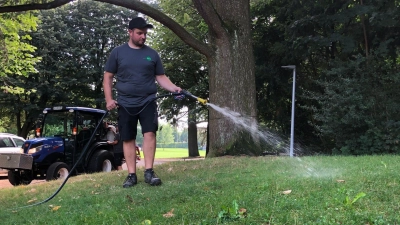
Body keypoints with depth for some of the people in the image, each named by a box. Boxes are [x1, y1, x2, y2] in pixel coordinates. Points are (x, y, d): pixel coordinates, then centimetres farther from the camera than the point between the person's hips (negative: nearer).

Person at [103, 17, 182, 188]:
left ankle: (149, 172, -8)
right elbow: (108, 77, 7)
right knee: (128, 139, 2)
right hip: (125, 104, 0)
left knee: (150, 133, -13)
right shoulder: (118, 52, 5)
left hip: (147, 101, 0)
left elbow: (161, 77, 10)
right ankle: (131, 175, 9)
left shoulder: (152, 54, 8)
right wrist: (109, 99, -4)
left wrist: (174, 88, -8)